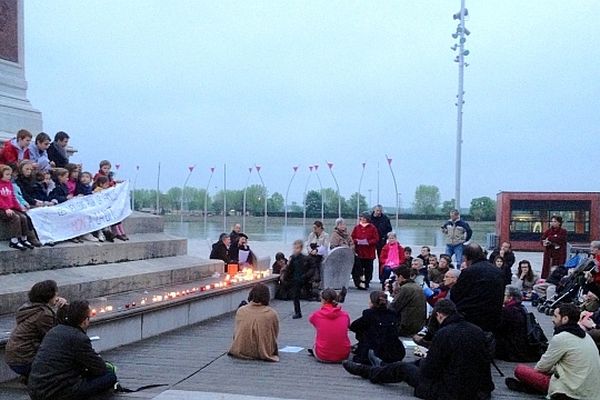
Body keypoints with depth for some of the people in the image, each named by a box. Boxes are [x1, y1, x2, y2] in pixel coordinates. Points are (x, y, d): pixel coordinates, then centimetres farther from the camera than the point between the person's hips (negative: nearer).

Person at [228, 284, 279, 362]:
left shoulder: (240, 311, -8)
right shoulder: (272, 314, -13)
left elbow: (236, 333, 3)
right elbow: (275, 336, 0)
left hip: (240, 352, 2)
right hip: (264, 353, -2)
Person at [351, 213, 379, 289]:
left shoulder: (372, 228, 2)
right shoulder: (356, 227, 9)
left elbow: (376, 239, -3)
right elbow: (352, 238, 9)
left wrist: (368, 242, -17)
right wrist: (357, 241, -12)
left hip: (369, 253, -1)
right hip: (358, 252, 1)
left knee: (368, 269, 3)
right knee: (357, 268, -5)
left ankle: (366, 283, 13)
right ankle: (359, 283, 0)